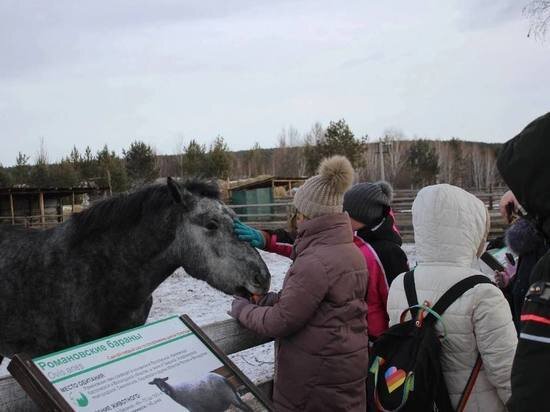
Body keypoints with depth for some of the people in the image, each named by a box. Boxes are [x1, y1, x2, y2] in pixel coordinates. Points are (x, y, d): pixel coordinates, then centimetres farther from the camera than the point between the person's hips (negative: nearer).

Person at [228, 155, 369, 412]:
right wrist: (268, 299, 6)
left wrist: (242, 310, -3)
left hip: (315, 378, -9)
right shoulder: (351, 250, 6)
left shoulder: (315, 262, -24)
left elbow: (280, 322, -19)